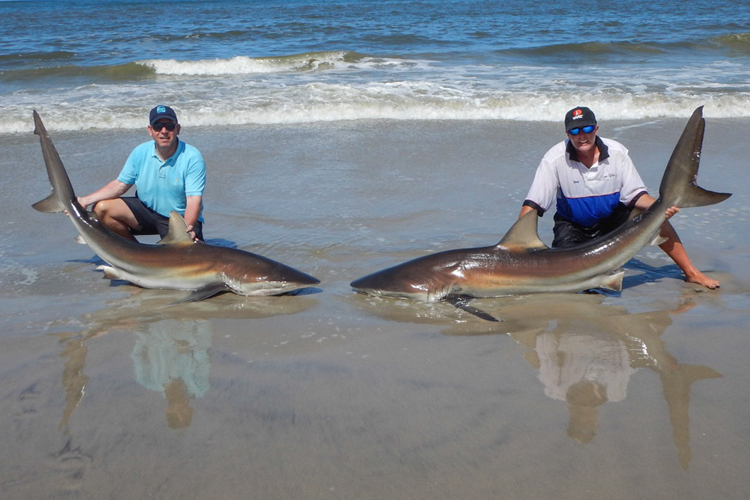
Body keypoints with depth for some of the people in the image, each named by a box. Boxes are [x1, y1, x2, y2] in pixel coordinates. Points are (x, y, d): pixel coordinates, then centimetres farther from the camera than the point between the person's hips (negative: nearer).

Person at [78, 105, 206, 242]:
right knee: (102, 208, -11)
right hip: (147, 209, 4)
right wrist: (85, 200, -9)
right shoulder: (141, 152, -4)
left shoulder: (192, 158, -18)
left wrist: (188, 228, -43)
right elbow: (120, 184, 3)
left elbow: (194, 199, -24)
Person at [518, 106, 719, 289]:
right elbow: (532, 205, -24)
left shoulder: (616, 152, -14)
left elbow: (634, 194, -13)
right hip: (573, 225, -1)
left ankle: (691, 273, -6)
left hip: (612, 219, 2)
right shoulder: (554, 159, -21)